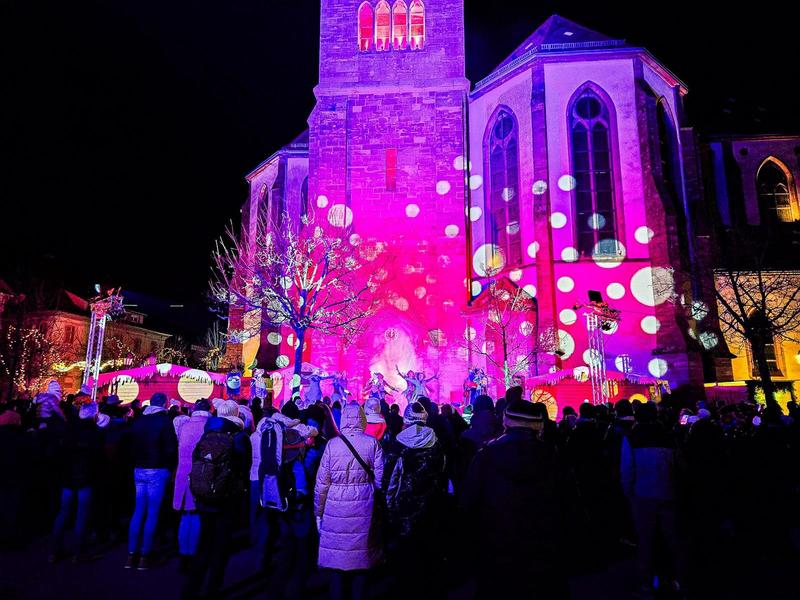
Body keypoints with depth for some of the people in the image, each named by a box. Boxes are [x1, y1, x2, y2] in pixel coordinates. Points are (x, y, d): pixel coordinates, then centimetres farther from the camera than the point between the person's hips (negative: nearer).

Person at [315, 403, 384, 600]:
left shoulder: (332, 444, -4)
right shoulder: (372, 443, -4)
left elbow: (322, 482, -1)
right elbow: (380, 479, -4)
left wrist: (319, 512, 9)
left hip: (336, 509, 0)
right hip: (363, 509, 0)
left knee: (337, 560, 12)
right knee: (361, 560, 14)